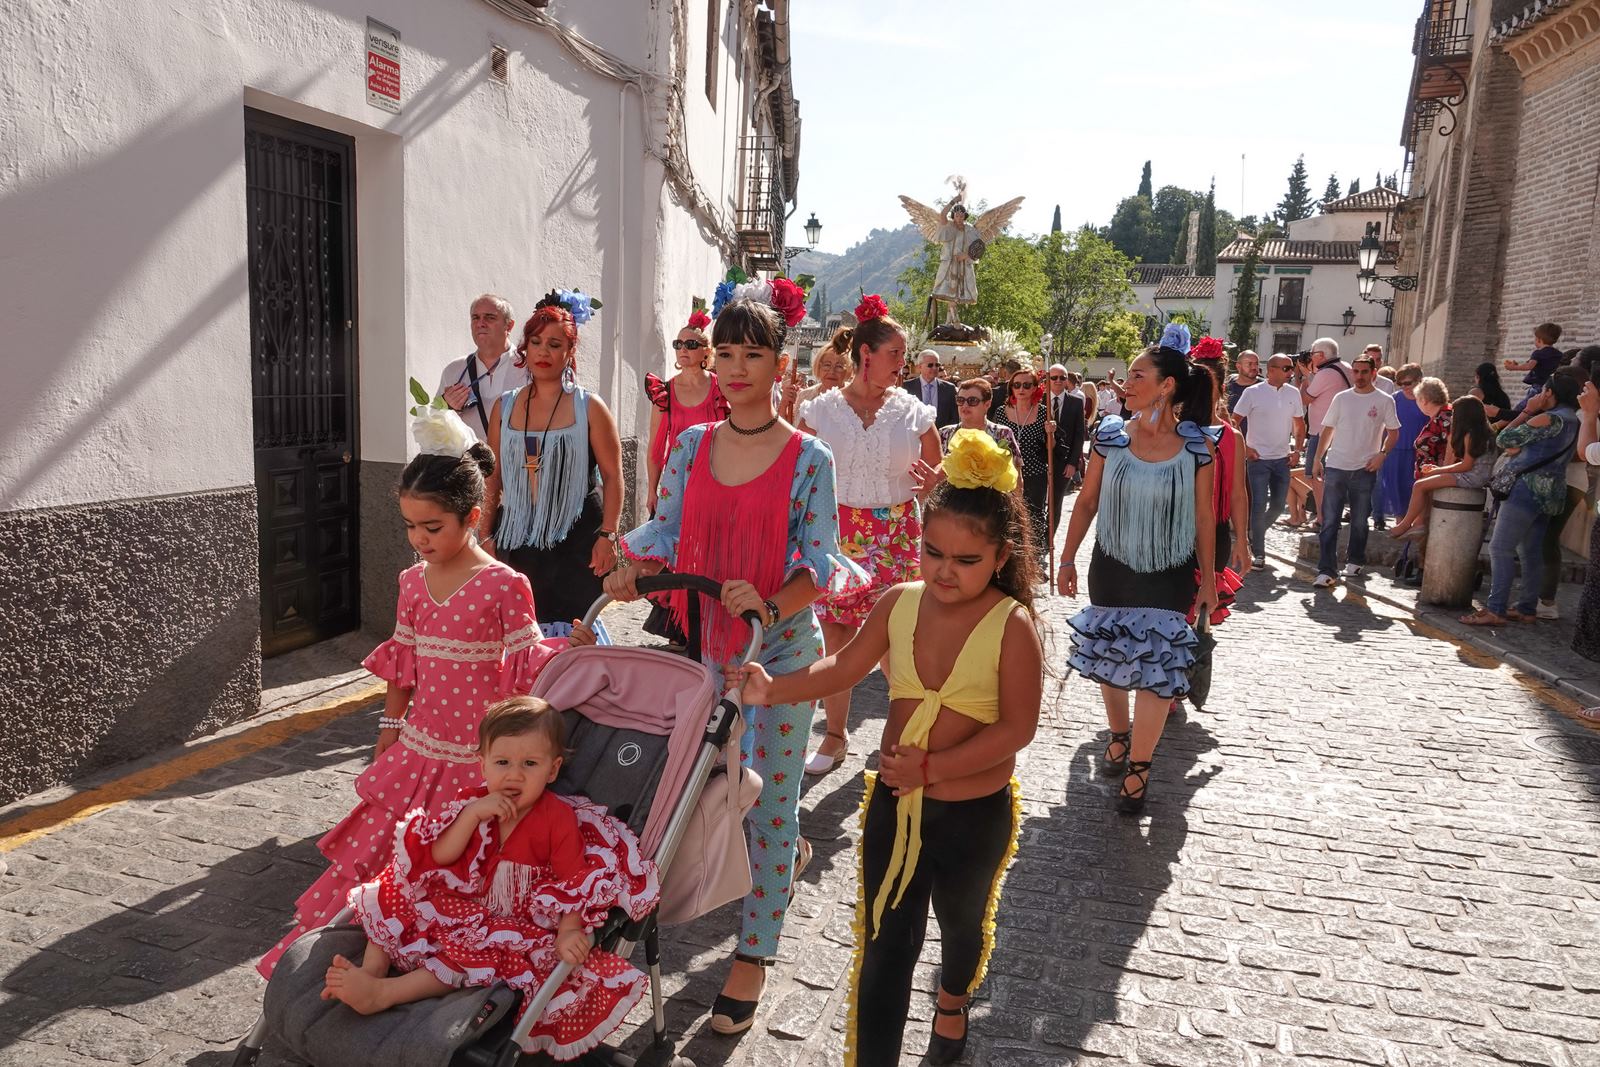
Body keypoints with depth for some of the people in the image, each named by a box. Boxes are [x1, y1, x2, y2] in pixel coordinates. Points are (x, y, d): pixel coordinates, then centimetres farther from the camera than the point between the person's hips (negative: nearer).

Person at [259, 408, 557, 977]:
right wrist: (389, 733, 18)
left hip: (476, 753, -5)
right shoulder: (413, 582, 5)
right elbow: (403, 666, 14)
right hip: (418, 747, 5)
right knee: (369, 849, 8)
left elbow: (529, 665, -9)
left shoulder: (505, 586, -13)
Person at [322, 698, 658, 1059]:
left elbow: (573, 884, -17)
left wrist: (568, 933, -34)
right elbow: (439, 857, -8)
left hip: (521, 923, -5)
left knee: (477, 951, -33)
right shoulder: (475, 801, -3)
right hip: (463, 904, 6)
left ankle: (382, 994, -33)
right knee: (394, 902, -3)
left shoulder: (559, 819, -16)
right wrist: (473, 814, -22)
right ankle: (372, 969, -17)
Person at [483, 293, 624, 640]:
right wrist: (486, 535, 10)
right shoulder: (504, 406, 10)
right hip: (516, 539, 3)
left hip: (575, 540, -3)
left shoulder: (589, 407, 0)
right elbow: (493, 478, 14)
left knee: (570, 635, -3)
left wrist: (608, 536, -9)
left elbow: (613, 476, -2)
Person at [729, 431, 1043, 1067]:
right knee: (884, 943, 5)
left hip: (975, 814, -1)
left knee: (962, 920, 26)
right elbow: (844, 668, 2)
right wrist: (772, 689, -12)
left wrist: (932, 766, -26)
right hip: (894, 802, 2)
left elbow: (1017, 728, -20)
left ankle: (953, 1001, 58)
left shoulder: (1012, 627, -21)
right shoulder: (900, 604, -8)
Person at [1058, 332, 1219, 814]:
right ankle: (1118, 735, 38)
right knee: (1107, 657, 13)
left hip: (1169, 575, -2)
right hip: (1110, 569, 2)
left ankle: (1138, 765, 14)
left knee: (1156, 667, -2)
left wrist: (1208, 579, 2)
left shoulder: (1197, 447, -9)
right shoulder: (1111, 436, -6)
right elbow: (1086, 502, 1)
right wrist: (1067, 560, 1)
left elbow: (1203, 518, -1)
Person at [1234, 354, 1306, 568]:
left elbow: (1299, 424, 15)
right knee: (1259, 505, -5)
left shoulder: (1293, 393, 5)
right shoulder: (1253, 392, -8)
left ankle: (1255, 535, 34)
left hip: (1283, 458, 5)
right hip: (1258, 458, -5)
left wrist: (1297, 449, 4)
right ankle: (1258, 553, 4)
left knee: (1279, 505, 9)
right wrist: (1244, 448, -12)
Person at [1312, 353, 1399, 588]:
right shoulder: (1341, 398, 6)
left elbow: (1393, 432, 6)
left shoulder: (1384, 401, 1)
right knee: (1329, 521, -4)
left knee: (1360, 521, 11)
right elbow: (1328, 429, 10)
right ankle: (1326, 571, -5)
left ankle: (1355, 562, 29)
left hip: (1365, 470, -1)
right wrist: (1318, 459, 6)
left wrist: (1382, 454, -10)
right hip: (1335, 467, 1)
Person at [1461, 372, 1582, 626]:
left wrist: (1527, 411, -3)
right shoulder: (1572, 420, 15)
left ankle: (1495, 610, -12)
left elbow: (1503, 440, -9)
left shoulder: (1547, 419, -14)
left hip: (1528, 487, -10)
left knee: (1500, 548, -9)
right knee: (1530, 551, 13)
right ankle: (1527, 608, 16)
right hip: (1549, 491, 10)